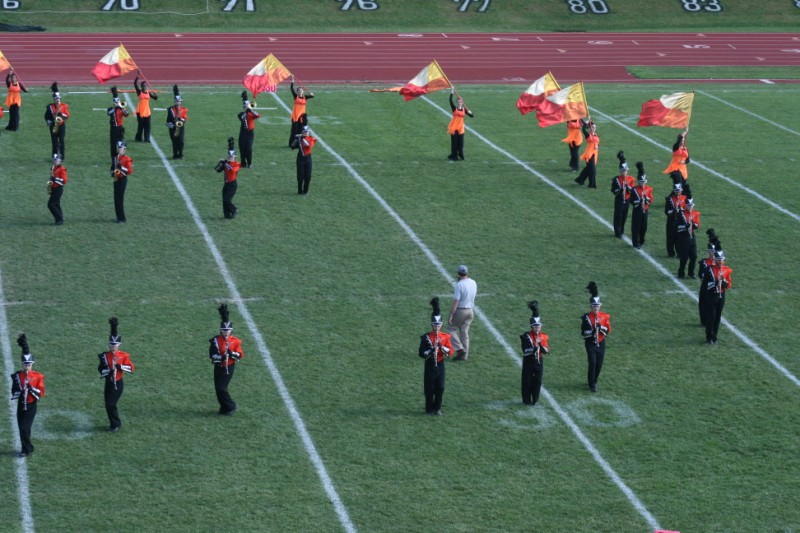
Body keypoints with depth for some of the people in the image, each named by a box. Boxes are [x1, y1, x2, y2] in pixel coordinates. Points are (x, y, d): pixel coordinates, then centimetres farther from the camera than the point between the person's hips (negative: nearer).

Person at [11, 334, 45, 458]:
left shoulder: (38, 376, -5)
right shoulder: (17, 376, 0)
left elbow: (41, 393, -6)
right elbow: (14, 391, 5)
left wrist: (31, 388, -21)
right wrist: (18, 391, -16)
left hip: (31, 405, -3)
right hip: (21, 405, 3)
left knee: (25, 428, -11)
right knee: (22, 428, 6)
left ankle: (26, 449, 1)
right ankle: (27, 448, 20)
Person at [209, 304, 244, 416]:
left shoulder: (235, 341, -3)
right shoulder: (216, 340, -4)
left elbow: (240, 355, -2)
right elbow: (212, 355, -8)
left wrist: (231, 353, -21)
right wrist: (220, 357, -25)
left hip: (229, 368, -2)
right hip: (219, 367, 2)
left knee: (222, 389, -13)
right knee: (218, 389, 3)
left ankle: (231, 407, 5)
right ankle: (225, 407, 22)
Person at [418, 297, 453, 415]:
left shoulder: (445, 337, 2)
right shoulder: (426, 337, -6)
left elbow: (450, 352, -3)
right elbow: (422, 353, -10)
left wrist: (441, 347, -19)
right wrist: (432, 349, -23)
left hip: (440, 365, 3)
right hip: (430, 365, -3)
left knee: (440, 388, 3)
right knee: (429, 389, 1)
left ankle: (437, 408, 15)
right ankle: (429, 409, 12)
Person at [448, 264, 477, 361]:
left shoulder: (459, 284, -20)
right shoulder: (473, 283, 2)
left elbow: (455, 301, -21)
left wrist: (450, 315, -16)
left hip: (460, 311, -7)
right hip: (470, 311, 7)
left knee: (451, 327, 11)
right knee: (464, 332, 15)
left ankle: (460, 348, -2)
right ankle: (464, 355, 16)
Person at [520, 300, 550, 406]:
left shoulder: (544, 337, 3)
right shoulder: (526, 336, -10)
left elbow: (547, 351, -2)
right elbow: (525, 351, -18)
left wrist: (540, 345, -19)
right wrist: (534, 348, -33)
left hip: (539, 362, 3)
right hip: (528, 361, -3)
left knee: (537, 381, 5)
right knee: (527, 381, 1)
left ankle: (534, 399, 17)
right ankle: (526, 400, 12)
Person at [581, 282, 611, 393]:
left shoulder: (605, 317, 0)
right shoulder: (586, 317, -8)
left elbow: (608, 331, -1)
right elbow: (583, 332, -7)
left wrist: (601, 327, -20)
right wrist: (591, 331, -25)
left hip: (601, 343, 3)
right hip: (590, 343, -3)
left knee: (599, 364, 8)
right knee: (593, 363, -13)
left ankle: (594, 380, 31)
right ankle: (592, 384, -2)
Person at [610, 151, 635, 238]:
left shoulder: (631, 179, 1)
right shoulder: (616, 179, -8)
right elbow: (614, 190, -9)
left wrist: (628, 186, -18)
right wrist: (620, 189, -25)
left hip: (627, 200, 3)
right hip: (619, 200, -3)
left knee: (624, 215, 12)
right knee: (618, 215, -3)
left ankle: (622, 230, 28)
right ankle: (618, 232, 3)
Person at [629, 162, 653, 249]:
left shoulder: (648, 189, 5)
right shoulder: (634, 190, -8)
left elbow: (651, 200, 8)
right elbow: (632, 201, -9)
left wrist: (647, 198, -12)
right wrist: (638, 201, -24)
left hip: (645, 210, 4)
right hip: (637, 210, -4)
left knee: (644, 227, 9)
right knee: (636, 227, -1)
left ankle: (641, 242, 23)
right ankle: (636, 243, 6)